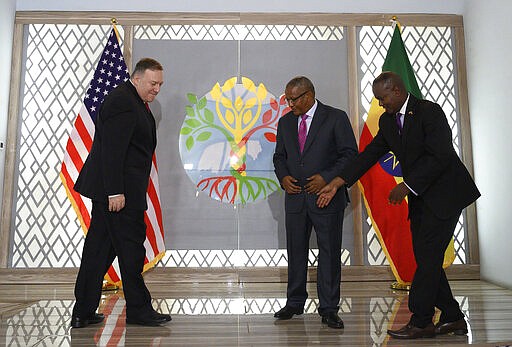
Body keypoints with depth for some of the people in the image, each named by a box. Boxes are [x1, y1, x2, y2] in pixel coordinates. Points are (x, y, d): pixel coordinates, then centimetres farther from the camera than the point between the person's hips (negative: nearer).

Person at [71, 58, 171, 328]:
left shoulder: (134, 102, 20)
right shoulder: (122, 102, -13)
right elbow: (112, 150, -21)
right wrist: (115, 192, -23)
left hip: (109, 189, 10)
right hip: (118, 189, -10)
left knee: (99, 247, 11)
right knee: (130, 247, -2)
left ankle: (82, 313, 20)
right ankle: (139, 310, 11)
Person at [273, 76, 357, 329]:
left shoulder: (336, 118, -3)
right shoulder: (285, 122, 12)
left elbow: (350, 154, -5)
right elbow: (279, 156, 18)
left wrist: (326, 178, -16)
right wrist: (283, 177, -2)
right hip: (295, 197, 5)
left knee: (330, 252, 2)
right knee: (295, 251, 11)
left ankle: (328, 309, 14)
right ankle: (295, 303, 26)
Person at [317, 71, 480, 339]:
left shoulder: (429, 111, -14)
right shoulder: (387, 121, 8)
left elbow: (440, 157, -21)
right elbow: (370, 154, 6)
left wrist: (406, 186, -22)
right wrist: (337, 182, -3)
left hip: (444, 193, -8)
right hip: (419, 197, 8)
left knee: (428, 256, -9)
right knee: (425, 258, 7)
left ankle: (420, 322, 0)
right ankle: (452, 318, 20)